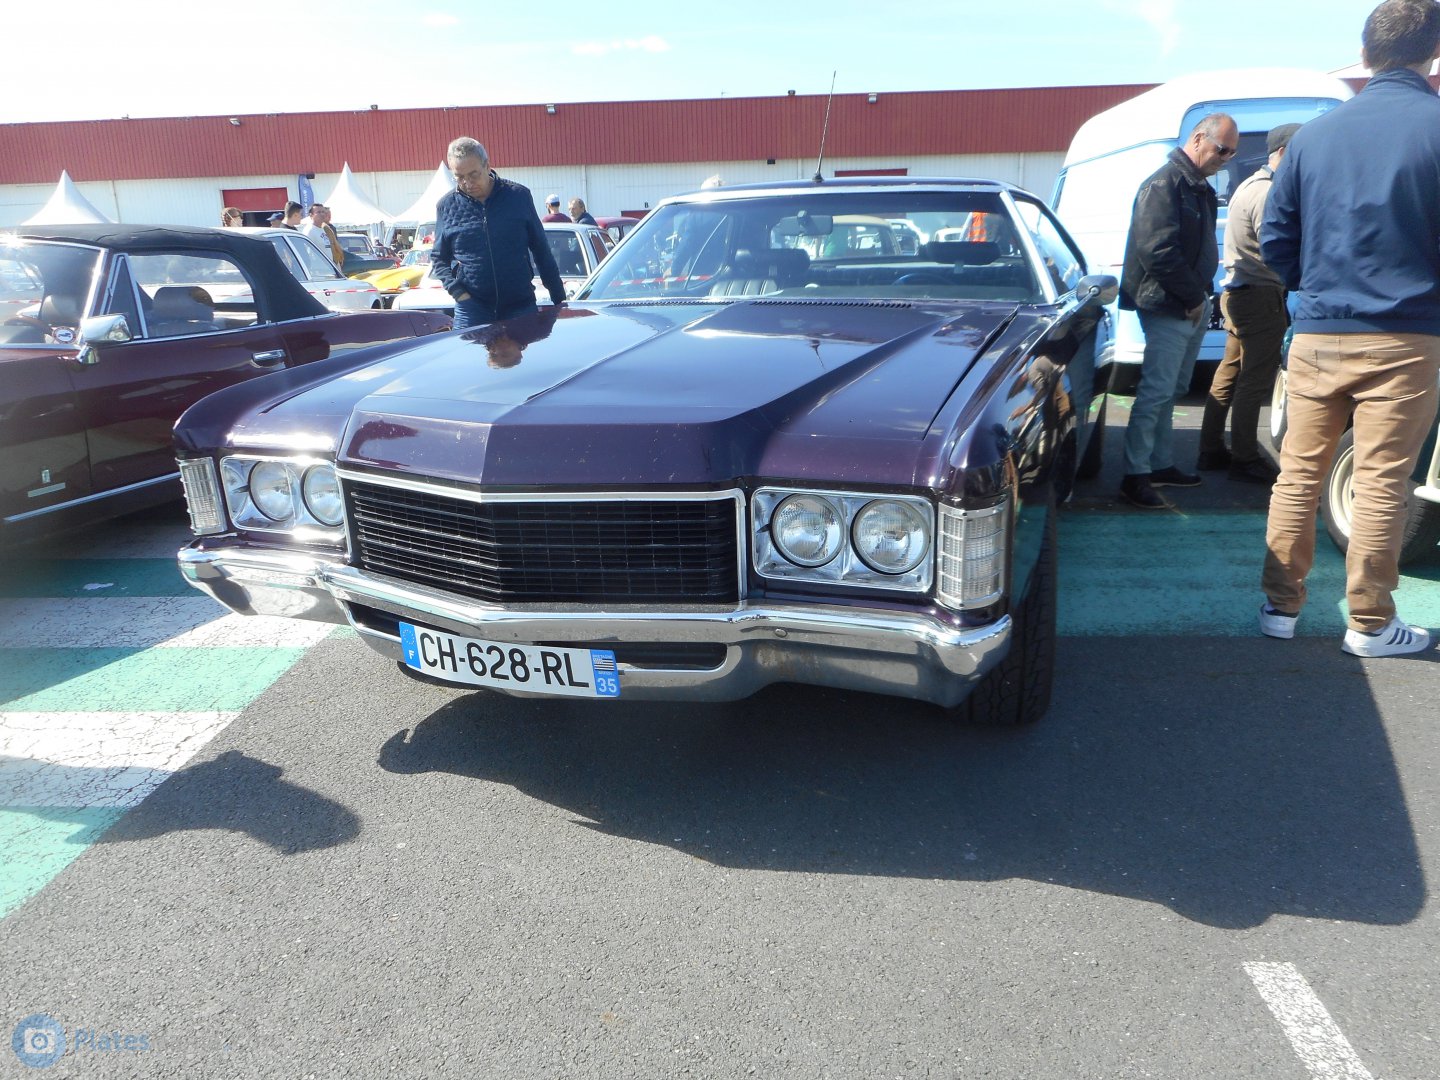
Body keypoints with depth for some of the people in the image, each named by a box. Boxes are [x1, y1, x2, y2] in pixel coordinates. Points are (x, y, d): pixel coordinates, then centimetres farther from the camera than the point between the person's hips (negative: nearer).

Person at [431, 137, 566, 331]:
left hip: (522, 306, 0)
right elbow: (439, 258, 11)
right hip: (472, 311, 0)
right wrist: (458, 292, -6)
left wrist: (560, 300, 6)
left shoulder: (519, 196, 1)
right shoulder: (446, 206, 3)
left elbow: (542, 251, 6)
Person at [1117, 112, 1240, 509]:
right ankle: (1135, 476, -7)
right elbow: (1158, 251, -22)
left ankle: (1161, 465, 24)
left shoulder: (1200, 188, 17)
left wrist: (1202, 295, 8)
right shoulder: (1165, 184, -13)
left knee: (1169, 391, 15)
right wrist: (1193, 297, -16)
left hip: (1193, 308, 10)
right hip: (1168, 308, -10)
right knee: (1156, 392, -10)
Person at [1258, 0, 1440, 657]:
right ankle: (1369, 624, 10)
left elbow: (1274, 240, 7)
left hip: (1316, 337, 3)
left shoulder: (1315, 134, 6)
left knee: (1298, 475, 10)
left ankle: (1280, 606, 16)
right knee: (1381, 484, 2)